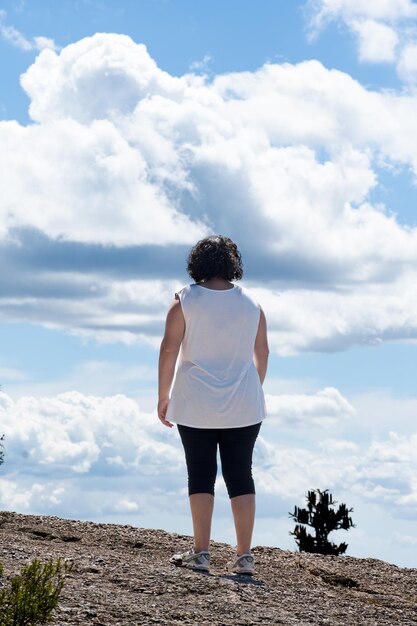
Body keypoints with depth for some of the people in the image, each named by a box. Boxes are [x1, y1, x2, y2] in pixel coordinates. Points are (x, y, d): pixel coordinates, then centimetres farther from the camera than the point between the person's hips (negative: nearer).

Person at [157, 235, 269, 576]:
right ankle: (244, 556, 3)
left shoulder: (186, 300, -5)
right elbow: (262, 352, 10)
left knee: (201, 476, 4)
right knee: (241, 476, 5)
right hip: (243, 405, 2)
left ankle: (201, 552, 2)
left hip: (196, 405, -2)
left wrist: (163, 397, 1)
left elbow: (169, 349, -7)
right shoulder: (251, 302, 4)